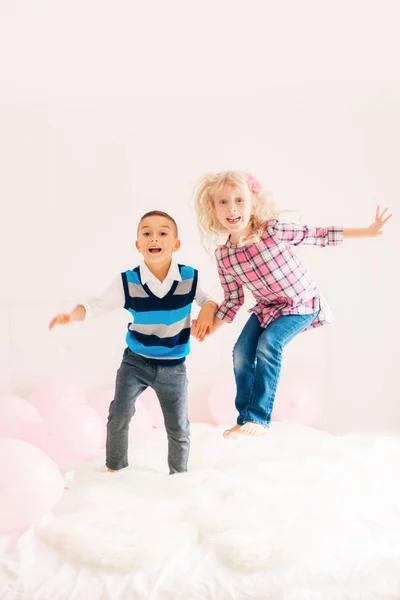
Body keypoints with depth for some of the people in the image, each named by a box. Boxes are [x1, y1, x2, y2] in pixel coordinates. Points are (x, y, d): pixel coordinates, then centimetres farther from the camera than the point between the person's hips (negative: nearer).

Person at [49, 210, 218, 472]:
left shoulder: (190, 278, -12)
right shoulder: (127, 282, -15)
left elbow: (207, 299, 5)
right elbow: (98, 305, -16)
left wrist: (208, 310, -17)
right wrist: (73, 315, -34)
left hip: (173, 367, 1)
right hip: (136, 361, 0)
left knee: (178, 429, 10)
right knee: (120, 414, -11)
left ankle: (179, 475, 33)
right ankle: (114, 468, 13)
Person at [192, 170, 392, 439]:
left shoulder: (274, 230, -26)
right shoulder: (223, 256, -13)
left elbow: (319, 235, -15)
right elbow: (233, 301, -1)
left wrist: (367, 232, -14)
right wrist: (209, 327, -9)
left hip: (303, 303, -5)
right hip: (267, 307, 5)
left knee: (268, 343, -25)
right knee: (241, 352, -4)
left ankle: (259, 417, -15)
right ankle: (245, 418, 15)